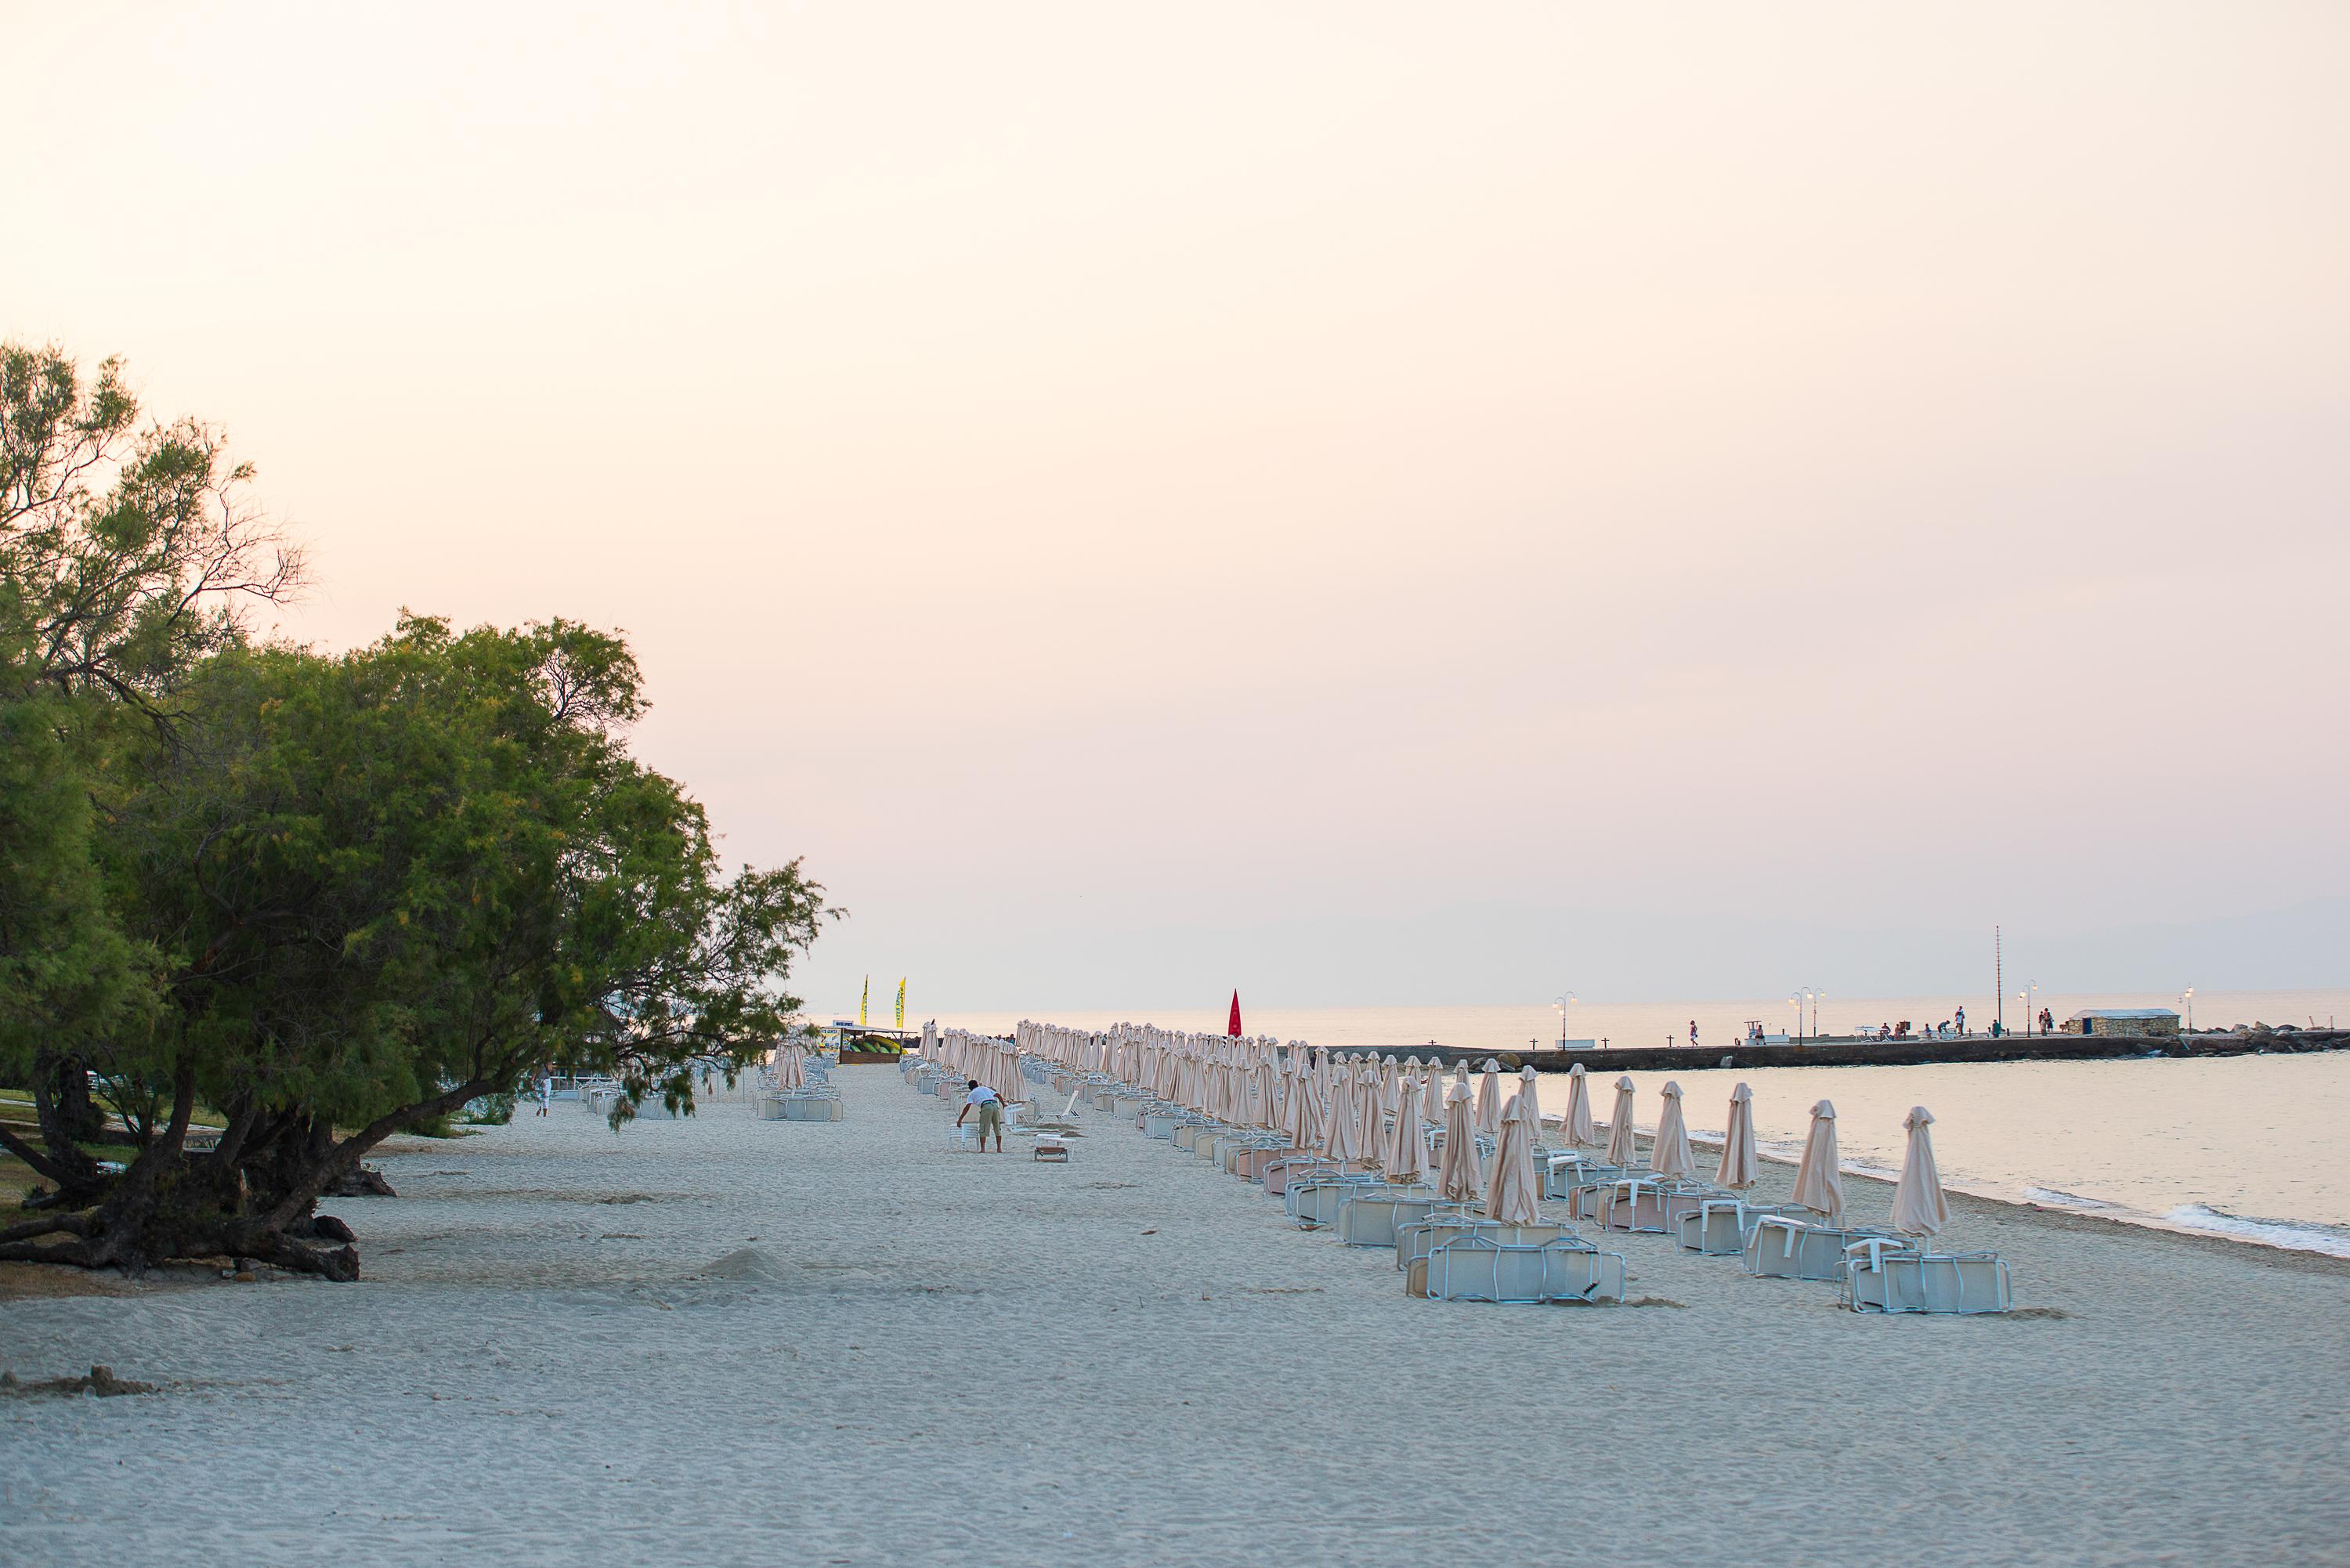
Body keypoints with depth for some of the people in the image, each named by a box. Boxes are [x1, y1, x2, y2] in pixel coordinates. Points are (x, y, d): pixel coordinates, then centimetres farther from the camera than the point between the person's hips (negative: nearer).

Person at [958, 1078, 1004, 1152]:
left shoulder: (972, 1094, 18)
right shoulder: (985, 1088, 32)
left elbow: (967, 1107, 5)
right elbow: (998, 1095, 25)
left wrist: (960, 1120, 5)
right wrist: (1004, 1104, 39)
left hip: (986, 1107, -4)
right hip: (996, 1105, 4)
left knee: (983, 1130, 3)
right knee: (998, 1129, 14)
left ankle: (983, 1149, -4)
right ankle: (999, 1149, 11)